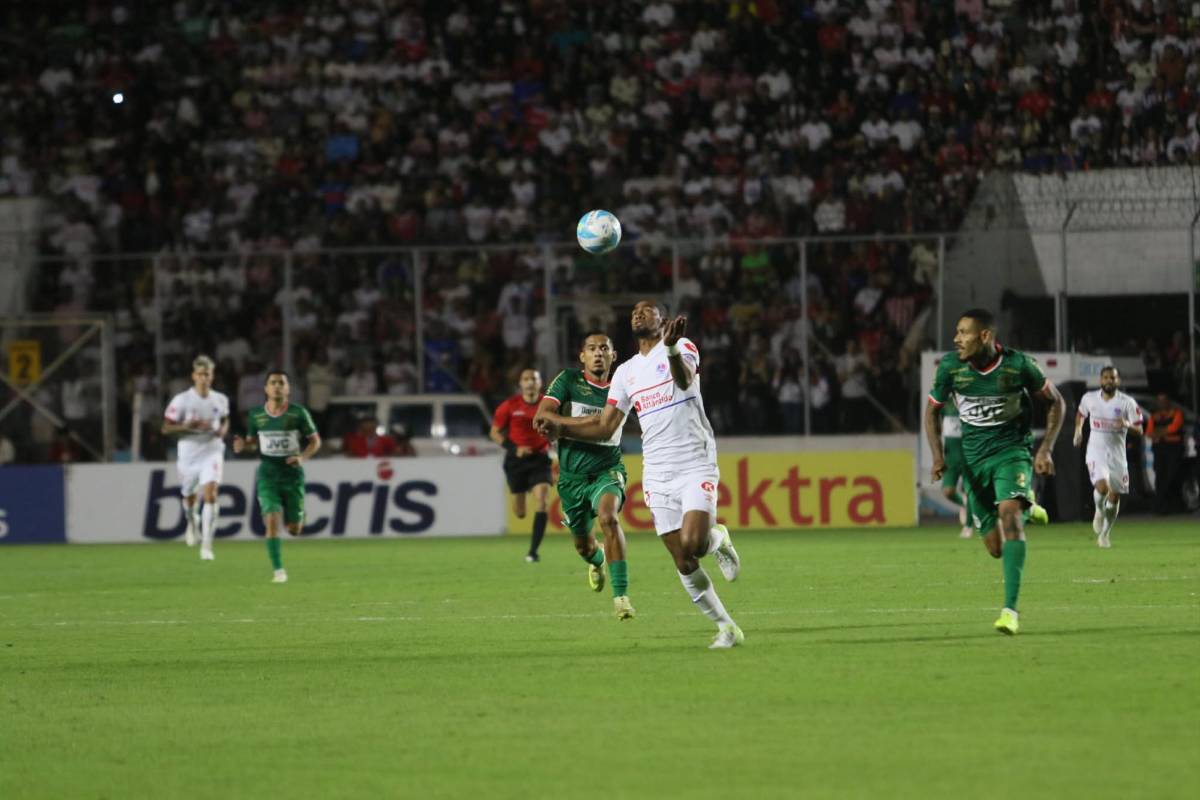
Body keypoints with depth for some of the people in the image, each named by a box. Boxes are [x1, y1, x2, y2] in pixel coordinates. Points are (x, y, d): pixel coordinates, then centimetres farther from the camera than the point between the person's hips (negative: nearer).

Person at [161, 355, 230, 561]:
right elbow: (166, 429, -7)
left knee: (210, 494, -19)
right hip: (188, 454, 0)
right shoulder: (181, 400, -8)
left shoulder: (220, 400, 3)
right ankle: (193, 524, 52)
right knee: (190, 497, 15)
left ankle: (206, 545, -19)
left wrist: (223, 430, 0)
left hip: (212, 453, 0)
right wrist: (188, 426, -22)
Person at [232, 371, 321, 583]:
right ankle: (279, 571, -11)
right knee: (272, 520, -19)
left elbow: (315, 441, 3)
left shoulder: (298, 413, -5)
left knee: (294, 530, 3)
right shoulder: (255, 415, 1)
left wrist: (303, 457, -16)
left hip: (292, 473, 0)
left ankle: (298, 517, 43)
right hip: (268, 472, 0)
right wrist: (243, 446, -10)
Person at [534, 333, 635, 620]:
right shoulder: (568, 380, -5)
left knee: (608, 517, -31)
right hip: (572, 475, 1)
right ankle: (597, 559, 53)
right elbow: (540, 418, -14)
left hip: (607, 470, -1)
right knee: (583, 546, 13)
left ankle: (621, 595, -30)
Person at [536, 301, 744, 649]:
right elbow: (605, 427, 16)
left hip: (696, 466, -5)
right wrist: (560, 426, 0)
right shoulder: (626, 372, 15)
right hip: (658, 474, 5)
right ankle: (726, 627, 10)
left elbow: (685, 380, -25)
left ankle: (718, 539, 11)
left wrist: (673, 349, -47)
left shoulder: (682, 347, -1)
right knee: (683, 563, -2)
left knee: (692, 543, -24)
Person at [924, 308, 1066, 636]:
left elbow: (1056, 401, 1)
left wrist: (1046, 449, -7)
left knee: (1009, 513, -29)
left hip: (1012, 450, -3)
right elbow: (933, 409, 7)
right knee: (995, 547, 4)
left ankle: (1010, 609, -32)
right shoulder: (950, 366, -9)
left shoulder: (1018, 364, -14)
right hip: (974, 457, 3)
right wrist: (938, 455, -6)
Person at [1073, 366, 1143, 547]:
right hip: (1096, 452, -1)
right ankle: (1099, 511, 9)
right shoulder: (1089, 398, 0)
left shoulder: (1127, 402, -7)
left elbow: (1139, 430, -6)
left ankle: (1105, 533, 27)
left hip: (1117, 454, 1)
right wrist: (1078, 430, 10)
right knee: (1102, 486, -24)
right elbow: (1081, 413, 23)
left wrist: (1127, 425, -25)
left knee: (1115, 495, 6)